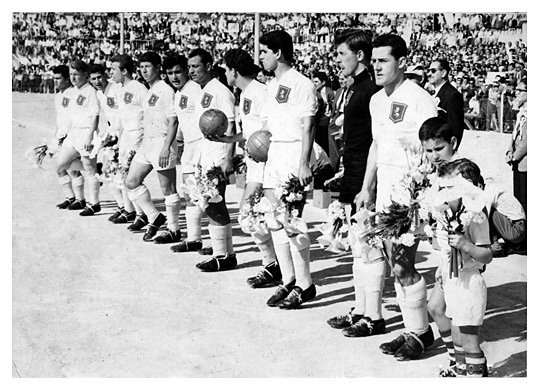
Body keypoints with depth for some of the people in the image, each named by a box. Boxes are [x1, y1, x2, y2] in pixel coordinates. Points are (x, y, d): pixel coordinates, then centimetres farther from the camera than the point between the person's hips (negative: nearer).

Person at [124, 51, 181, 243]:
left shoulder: (166, 91, -12)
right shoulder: (149, 92, 15)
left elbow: (173, 121, -17)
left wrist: (166, 147, -24)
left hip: (162, 142, -10)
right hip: (147, 142, 10)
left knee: (168, 189, -1)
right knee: (131, 181, 9)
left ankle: (174, 230, 9)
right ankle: (155, 218, 18)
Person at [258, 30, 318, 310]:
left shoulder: (302, 84, -8)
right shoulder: (272, 85, 16)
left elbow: (308, 127, -13)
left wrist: (304, 164, -19)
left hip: (295, 153, -8)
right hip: (274, 153, 8)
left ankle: (304, 285, 0)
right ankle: (288, 280, 17)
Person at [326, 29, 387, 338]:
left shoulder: (372, 90, -15)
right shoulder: (357, 88, 15)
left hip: (366, 183, -10)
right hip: (354, 183, 10)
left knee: (370, 250, -3)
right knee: (358, 248, 15)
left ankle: (374, 317, 4)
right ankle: (361, 310, 24)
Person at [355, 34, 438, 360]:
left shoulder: (420, 100, -13)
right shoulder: (377, 100, 13)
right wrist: (367, 188, 20)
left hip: (411, 189, -8)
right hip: (384, 187, 8)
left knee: (403, 266, -7)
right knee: (395, 265, 11)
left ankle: (421, 332, 8)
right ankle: (413, 330, 21)